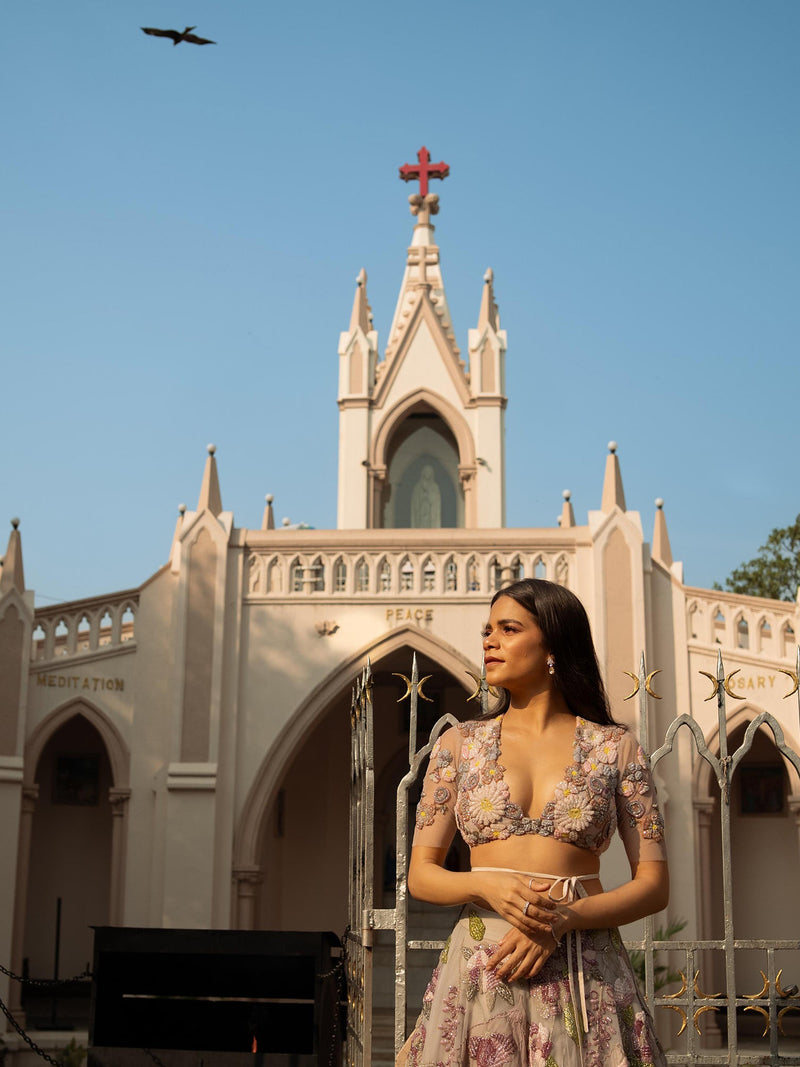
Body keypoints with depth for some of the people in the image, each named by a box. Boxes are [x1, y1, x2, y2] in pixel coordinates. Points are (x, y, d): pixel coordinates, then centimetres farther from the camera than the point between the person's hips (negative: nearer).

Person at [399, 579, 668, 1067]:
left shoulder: (616, 747, 3)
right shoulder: (459, 744, 7)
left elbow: (654, 885, 0)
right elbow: (421, 874, 7)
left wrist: (561, 920, -15)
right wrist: (488, 886, -14)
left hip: (586, 974, -1)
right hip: (480, 968, 1)